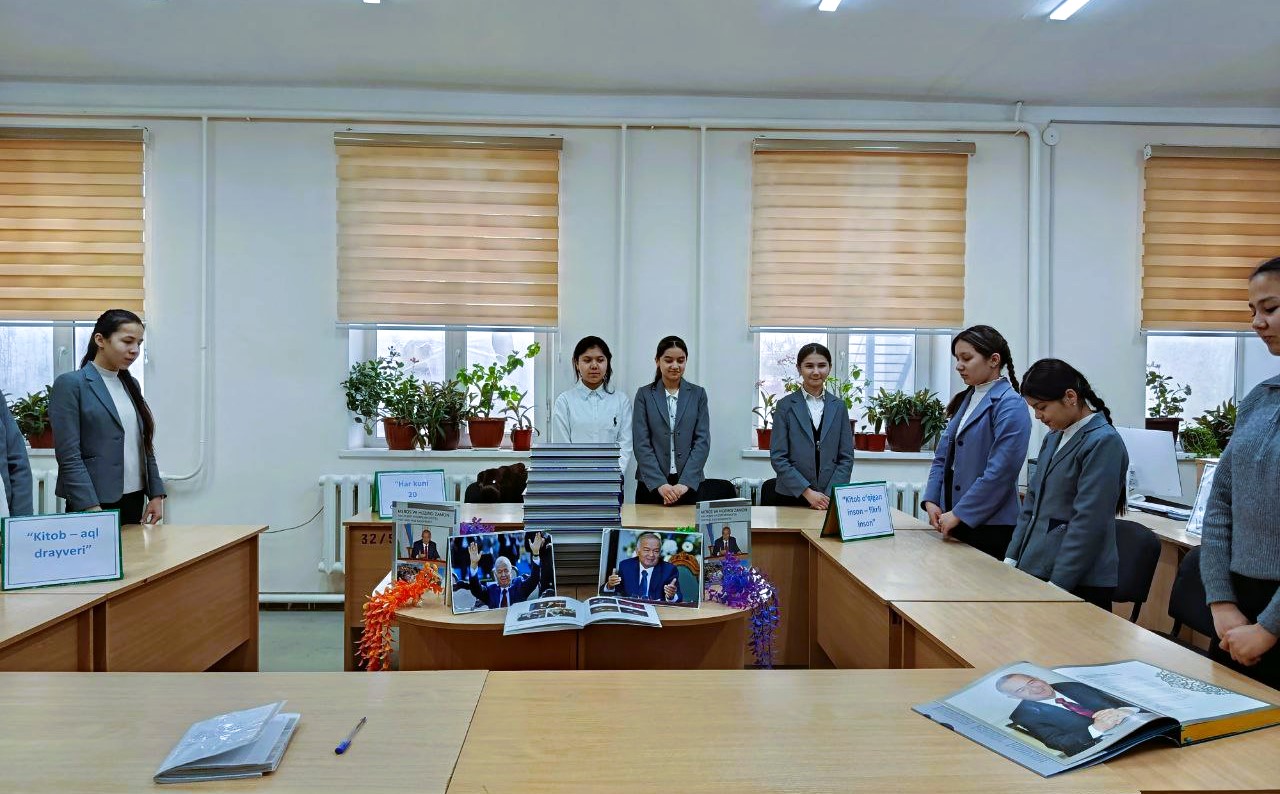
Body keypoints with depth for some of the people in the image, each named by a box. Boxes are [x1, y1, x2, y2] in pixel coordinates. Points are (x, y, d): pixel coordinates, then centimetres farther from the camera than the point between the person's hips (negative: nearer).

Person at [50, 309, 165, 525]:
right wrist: (91, 507, -18)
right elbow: (68, 456, -12)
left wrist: (156, 494, 6)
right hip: (96, 503, -6)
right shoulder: (70, 384, -7)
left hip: (135, 500, 6)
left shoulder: (131, 384, 13)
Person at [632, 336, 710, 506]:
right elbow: (641, 444, -4)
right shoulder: (644, 394, 2)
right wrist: (660, 483, -16)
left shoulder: (697, 393, 5)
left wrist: (685, 482, -13)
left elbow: (702, 441, -1)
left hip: (689, 484, 1)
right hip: (651, 484, 0)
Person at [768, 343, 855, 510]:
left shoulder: (839, 406, 5)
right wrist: (807, 492, -13)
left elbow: (846, 457, 3)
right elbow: (778, 457, -7)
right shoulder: (785, 405, -3)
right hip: (791, 498, -2)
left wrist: (830, 495, -8)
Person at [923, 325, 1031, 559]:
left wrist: (958, 514, -16)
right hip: (956, 522, 7)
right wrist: (931, 500, -1)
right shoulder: (965, 399, 12)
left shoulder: (1010, 406, -12)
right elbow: (943, 456, 11)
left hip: (990, 526, -7)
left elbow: (1000, 472, -19)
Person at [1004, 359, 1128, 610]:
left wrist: (1056, 585, -19)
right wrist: (1011, 559, 8)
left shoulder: (1104, 443, -13)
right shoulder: (1053, 438, 12)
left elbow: (1088, 521, -18)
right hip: (1034, 570, 7)